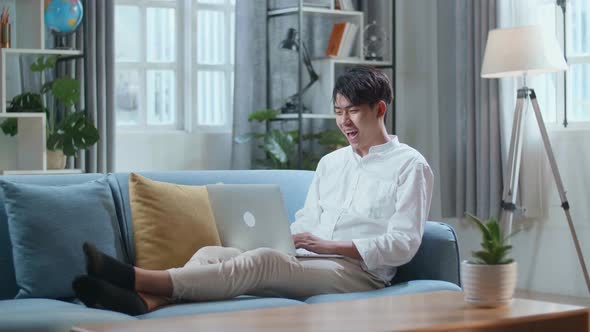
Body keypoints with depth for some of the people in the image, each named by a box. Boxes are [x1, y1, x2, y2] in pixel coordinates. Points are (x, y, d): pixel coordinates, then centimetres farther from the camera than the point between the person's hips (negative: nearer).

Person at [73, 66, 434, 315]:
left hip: (357, 272, -7)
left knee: (264, 260, -33)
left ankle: (136, 278, -46)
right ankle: (142, 301, -48)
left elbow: (403, 245, -7)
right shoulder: (330, 162, 24)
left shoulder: (410, 165, 3)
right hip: (303, 262, 7)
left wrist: (329, 245, -12)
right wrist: (279, 240, -3)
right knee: (211, 252, -18)